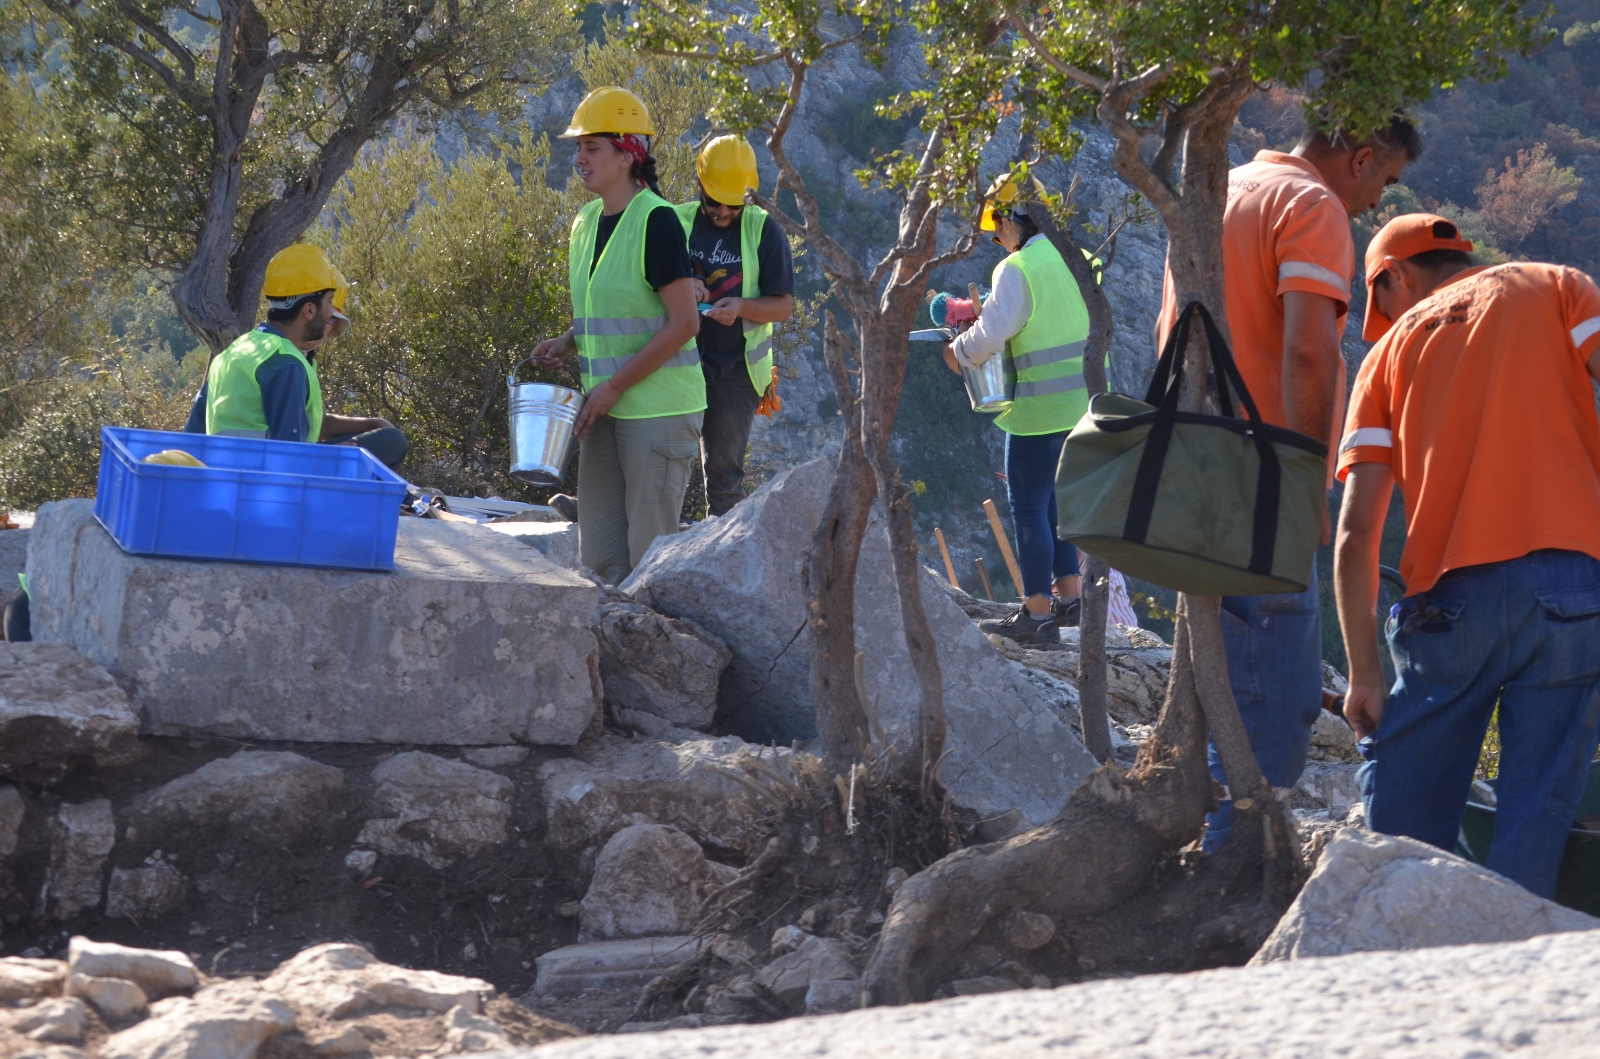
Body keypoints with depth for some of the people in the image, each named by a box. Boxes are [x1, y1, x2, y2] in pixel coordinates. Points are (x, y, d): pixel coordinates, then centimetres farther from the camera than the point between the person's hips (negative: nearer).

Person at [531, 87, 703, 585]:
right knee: (598, 553, 8)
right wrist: (567, 344, 3)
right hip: (607, 408, 8)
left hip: (658, 409, -8)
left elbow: (684, 323, -18)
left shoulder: (655, 221, -14)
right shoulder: (586, 223, 11)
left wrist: (614, 385, -17)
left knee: (649, 552, -4)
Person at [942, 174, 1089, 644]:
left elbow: (992, 333, -17)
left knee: (1028, 505, 0)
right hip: (1086, 401, 8)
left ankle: (1037, 613, 2)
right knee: (1054, 497, 20)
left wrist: (960, 353, 3)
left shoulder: (1016, 269, -14)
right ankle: (1068, 594, 21)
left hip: (1043, 406, -8)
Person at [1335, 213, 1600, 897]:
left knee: (1402, 816, 11)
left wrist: (1364, 674, 12)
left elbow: (1355, 536, 10)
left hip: (1448, 601, 1)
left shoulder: (1390, 347, 19)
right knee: (1535, 821, 2)